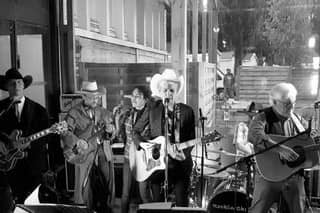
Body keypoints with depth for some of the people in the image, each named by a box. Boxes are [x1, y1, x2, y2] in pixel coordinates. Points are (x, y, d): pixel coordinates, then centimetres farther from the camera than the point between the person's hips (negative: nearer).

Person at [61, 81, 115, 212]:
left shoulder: (102, 111, 12)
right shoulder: (74, 113, -3)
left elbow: (111, 126, 15)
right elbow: (66, 132, -12)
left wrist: (110, 130, -9)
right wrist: (77, 141, -29)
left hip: (104, 153, 4)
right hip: (85, 154, -4)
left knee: (107, 185, 5)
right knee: (86, 188, 0)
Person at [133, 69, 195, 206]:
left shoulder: (187, 111, 1)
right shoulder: (152, 109, 1)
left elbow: (191, 138, 3)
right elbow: (136, 131, 8)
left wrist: (185, 154, -14)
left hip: (180, 164, 0)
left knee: (181, 204, 5)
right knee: (157, 204, 9)